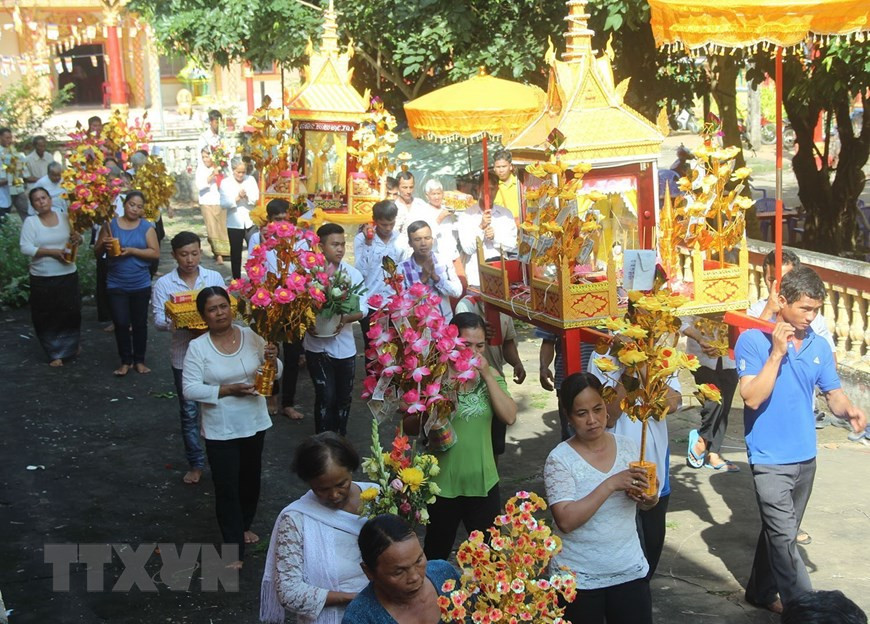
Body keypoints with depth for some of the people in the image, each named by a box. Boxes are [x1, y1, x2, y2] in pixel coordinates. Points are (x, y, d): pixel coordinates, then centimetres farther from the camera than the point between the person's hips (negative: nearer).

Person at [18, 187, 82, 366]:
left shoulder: (64, 218, 3)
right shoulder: (30, 222, -6)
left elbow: (74, 239, 13)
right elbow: (25, 248, -14)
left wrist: (77, 239, -12)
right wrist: (53, 252, -21)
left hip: (68, 275, 3)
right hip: (42, 279, -3)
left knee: (71, 312, 11)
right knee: (47, 317, 2)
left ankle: (69, 346, 34)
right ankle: (55, 353, 16)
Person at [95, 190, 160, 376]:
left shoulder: (147, 227, -1)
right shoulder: (110, 225, 0)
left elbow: (155, 253, -8)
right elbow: (97, 253, 5)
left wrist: (132, 251, -19)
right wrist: (104, 245, -18)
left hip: (141, 285, 0)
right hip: (116, 285, 0)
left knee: (139, 324, 10)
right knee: (121, 324, 0)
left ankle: (139, 360, 22)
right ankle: (125, 361, 14)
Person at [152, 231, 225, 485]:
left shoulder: (214, 277, 1)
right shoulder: (164, 284, -3)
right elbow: (158, 319, -8)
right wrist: (172, 324, -30)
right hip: (183, 355, 0)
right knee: (189, 411, 9)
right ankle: (196, 463, 22)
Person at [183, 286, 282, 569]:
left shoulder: (251, 336, -5)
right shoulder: (198, 347, -12)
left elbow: (274, 374, 0)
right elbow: (190, 389, -15)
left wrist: (272, 360, -23)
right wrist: (228, 390, -24)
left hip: (253, 423, 4)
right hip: (220, 429, -3)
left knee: (250, 479, 21)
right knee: (226, 487, 1)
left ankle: (244, 525, 45)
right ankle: (234, 548, 13)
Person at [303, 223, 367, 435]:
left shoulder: (353, 274, -3)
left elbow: (363, 309, -3)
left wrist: (346, 318, -21)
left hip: (344, 346, 3)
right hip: (317, 345, -3)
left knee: (344, 397, 15)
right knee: (326, 396, -5)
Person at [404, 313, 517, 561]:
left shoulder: (490, 376, 2)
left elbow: (509, 417, -12)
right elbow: (408, 426, -4)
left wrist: (487, 375, -16)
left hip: (483, 482, 3)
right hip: (442, 483, -3)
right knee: (436, 553, 15)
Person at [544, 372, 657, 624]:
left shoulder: (627, 446, -1)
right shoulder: (560, 459, -14)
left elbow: (644, 503, 11)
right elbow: (566, 521, -24)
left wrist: (648, 499, -13)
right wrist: (610, 485, -29)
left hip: (629, 570, 4)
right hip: (579, 578, -4)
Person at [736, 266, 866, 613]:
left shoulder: (819, 346, 3)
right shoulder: (753, 340, -12)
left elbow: (833, 393, 4)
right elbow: (753, 398, -19)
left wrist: (849, 410, -18)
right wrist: (777, 352, -23)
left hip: (805, 457, 6)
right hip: (770, 459, -6)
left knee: (780, 532, 18)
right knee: (784, 538, -10)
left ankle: (762, 592, 35)